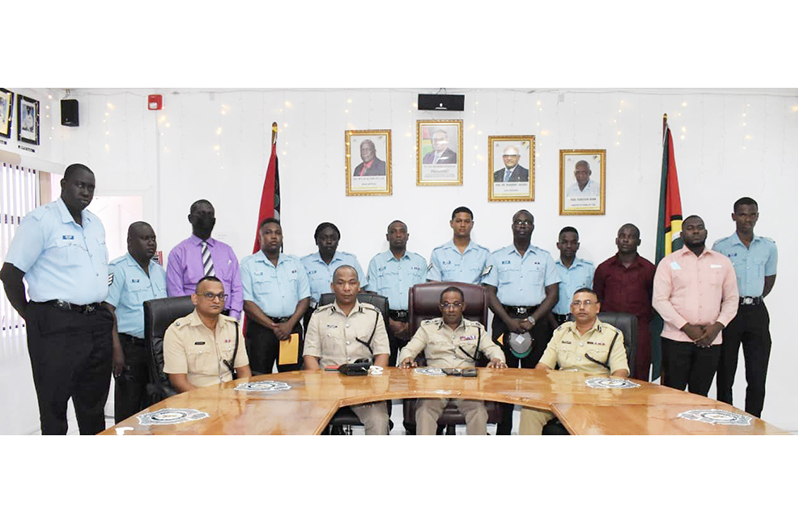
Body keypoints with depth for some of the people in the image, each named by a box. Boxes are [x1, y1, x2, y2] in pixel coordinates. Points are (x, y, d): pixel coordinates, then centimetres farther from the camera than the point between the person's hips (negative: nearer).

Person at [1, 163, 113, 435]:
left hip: (97, 325, 7)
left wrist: (102, 315, 16)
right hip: (56, 328, -7)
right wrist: (34, 318, -4)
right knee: (54, 410, 3)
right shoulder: (40, 220, -8)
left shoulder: (95, 223, 15)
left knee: (94, 407, 16)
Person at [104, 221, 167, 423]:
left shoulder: (159, 270, 14)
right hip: (129, 346, -6)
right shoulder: (118, 269, -6)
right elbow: (108, 310, -13)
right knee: (128, 408, 0)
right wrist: (117, 350, -19)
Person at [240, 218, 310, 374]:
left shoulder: (295, 263, 14)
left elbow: (304, 298, 8)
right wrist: (273, 326, -11)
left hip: (292, 327, 3)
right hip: (261, 328, -3)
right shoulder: (248, 264, 3)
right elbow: (247, 303, -5)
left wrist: (290, 324, -7)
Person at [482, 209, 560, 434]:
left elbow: (553, 293, 6)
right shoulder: (497, 257, 10)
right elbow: (490, 293, 4)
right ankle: (503, 430, 6)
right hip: (505, 320, -1)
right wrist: (509, 321, -8)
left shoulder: (544, 257, 12)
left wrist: (532, 320, -7)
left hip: (536, 321, 1)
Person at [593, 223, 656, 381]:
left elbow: (655, 302, 14)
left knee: (639, 380, 0)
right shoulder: (604, 268, 10)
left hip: (639, 333, 0)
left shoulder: (649, 269, 7)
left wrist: (644, 321, 5)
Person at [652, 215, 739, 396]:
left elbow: (732, 299, 11)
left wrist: (717, 326, -5)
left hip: (710, 340, 2)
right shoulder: (668, 262, 3)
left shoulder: (723, 262, 11)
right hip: (676, 338, -2)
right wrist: (686, 327, -12)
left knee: (700, 395, 7)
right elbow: (659, 300, -4)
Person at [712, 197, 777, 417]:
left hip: (757, 313, 3)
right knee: (726, 373, 5)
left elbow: (769, 279, 18)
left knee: (757, 376, 4)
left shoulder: (769, 247, 7)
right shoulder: (721, 247, -3)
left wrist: (753, 300, 10)